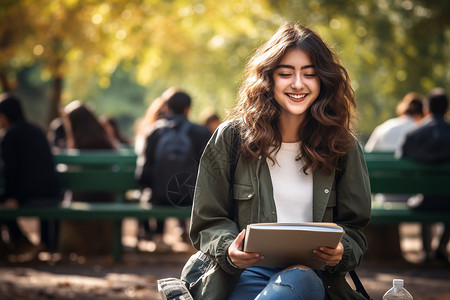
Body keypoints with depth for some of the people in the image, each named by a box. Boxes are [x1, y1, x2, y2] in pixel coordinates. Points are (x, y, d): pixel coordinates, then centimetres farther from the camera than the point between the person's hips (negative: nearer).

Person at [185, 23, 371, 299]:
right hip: (246, 276, -1)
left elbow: (355, 228, 15)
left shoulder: (343, 147, 10)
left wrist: (341, 252, -10)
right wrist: (229, 250, -15)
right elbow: (208, 222, 9)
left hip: (315, 275, 1)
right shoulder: (231, 138, 6)